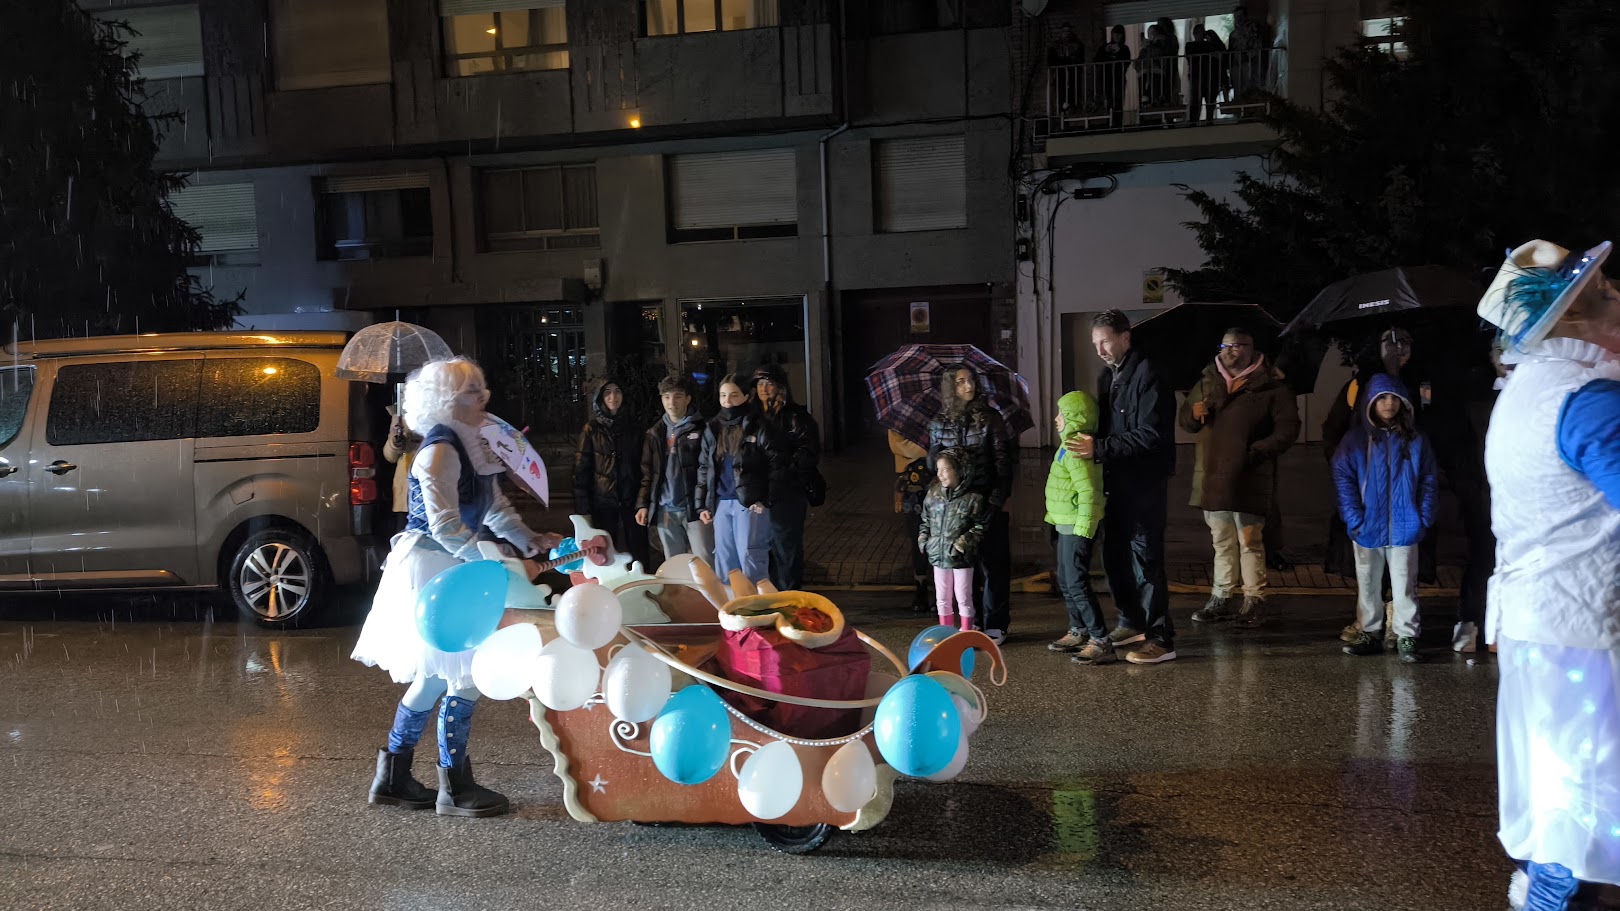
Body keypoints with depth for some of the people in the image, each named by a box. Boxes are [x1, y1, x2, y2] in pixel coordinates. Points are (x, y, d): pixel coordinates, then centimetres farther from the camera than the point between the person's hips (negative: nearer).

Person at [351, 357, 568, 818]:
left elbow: (495, 507, 17)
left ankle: (392, 779, 27)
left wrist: (532, 541, 4)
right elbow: (445, 526, -24)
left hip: (447, 569, 10)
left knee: (434, 675, 16)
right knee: (464, 674, -5)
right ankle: (454, 788, 7)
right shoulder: (440, 450, -18)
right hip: (430, 568, -10)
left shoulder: (470, 446, 12)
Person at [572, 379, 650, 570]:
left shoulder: (632, 428, 9)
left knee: (639, 553, 1)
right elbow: (581, 471, -4)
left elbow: (643, 466, 11)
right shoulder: (591, 429, 0)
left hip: (631, 499, 2)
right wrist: (583, 509, -9)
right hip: (603, 501, -2)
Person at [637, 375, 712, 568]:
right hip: (665, 510, 5)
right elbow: (647, 472, 14)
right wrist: (643, 504, 5)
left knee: (705, 565, -6)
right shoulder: (654, 433, 13)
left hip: (694, 508, -4)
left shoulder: (700, 429, -1)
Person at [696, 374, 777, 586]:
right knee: (724, 561, 11)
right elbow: (704, 468, 16)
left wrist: (766, 501, -12)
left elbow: (775, 466, -6)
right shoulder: (712, 429, 12)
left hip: (750, 503, -6)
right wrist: (702, 505, 11)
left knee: (750, 560, -6)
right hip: (721, 504, 6)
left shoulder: (757, 427, -4)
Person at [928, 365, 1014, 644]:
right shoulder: (938, 423, 8)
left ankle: (995, 625, 8)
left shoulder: (990, 419, 0)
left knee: (993, 563, 0)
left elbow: (1003, 462, -3)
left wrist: (999, 499, -10)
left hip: (988, 504, -2)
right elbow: (933, 462, 12)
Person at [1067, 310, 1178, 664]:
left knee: (1145, 558, -7)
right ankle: (1132, 623, 30)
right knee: (1115, 556, 15)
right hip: (1117, 481, 9)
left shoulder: (1147, 376, -15)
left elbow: (1150, 435, -21)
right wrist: (1078, 426, 5)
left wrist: (1099, 448, -24)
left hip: (1145, 482, -9)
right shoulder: (1107, 377, 15)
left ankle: (1161, 639, 1)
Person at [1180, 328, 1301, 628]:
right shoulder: (1206, 383, 16)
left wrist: (1257, 451, -14)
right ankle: (1221, 598, 21)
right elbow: (1183, 420, 23)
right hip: (1211, 477, 5)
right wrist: (1194, 414, -1)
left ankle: (1254, 601, 7)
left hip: (1248, 479, -5)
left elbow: (1288, 429, -3)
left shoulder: (1270, 388, 1)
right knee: (1221, 542, 12)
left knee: (1250, 541, -3)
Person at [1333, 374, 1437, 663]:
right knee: (1368, 585, 10)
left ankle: (1407, 637, 8)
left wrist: (1424, 518, -4)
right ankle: (1370, 634, 21)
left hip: (1404, 528, -1)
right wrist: (1354, 519, -10)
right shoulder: (1355, 441, 1)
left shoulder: (1417, 441, 4)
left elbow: (1429, 482, 5)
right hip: (1367, 528, 1)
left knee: (1404, 585, 2)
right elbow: (1343, 480, -2)